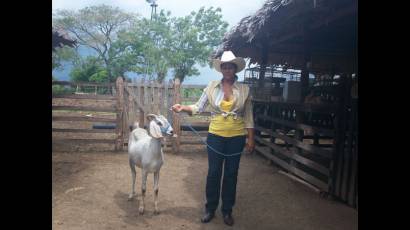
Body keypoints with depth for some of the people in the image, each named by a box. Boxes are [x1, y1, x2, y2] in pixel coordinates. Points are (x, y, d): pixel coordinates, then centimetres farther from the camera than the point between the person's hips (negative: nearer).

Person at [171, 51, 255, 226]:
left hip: (237, 137, 1)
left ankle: (227, 210, 27)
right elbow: (199, 107, -2)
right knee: (213, 172, 7)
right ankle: (210, 208, 25)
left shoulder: (244, 89, 0)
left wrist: (251, 138, -1)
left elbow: (248, 116, 2)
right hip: (216, 136, 0)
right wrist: (183, 108, -18)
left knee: (231, 174, 11)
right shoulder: (212, 86, -1)